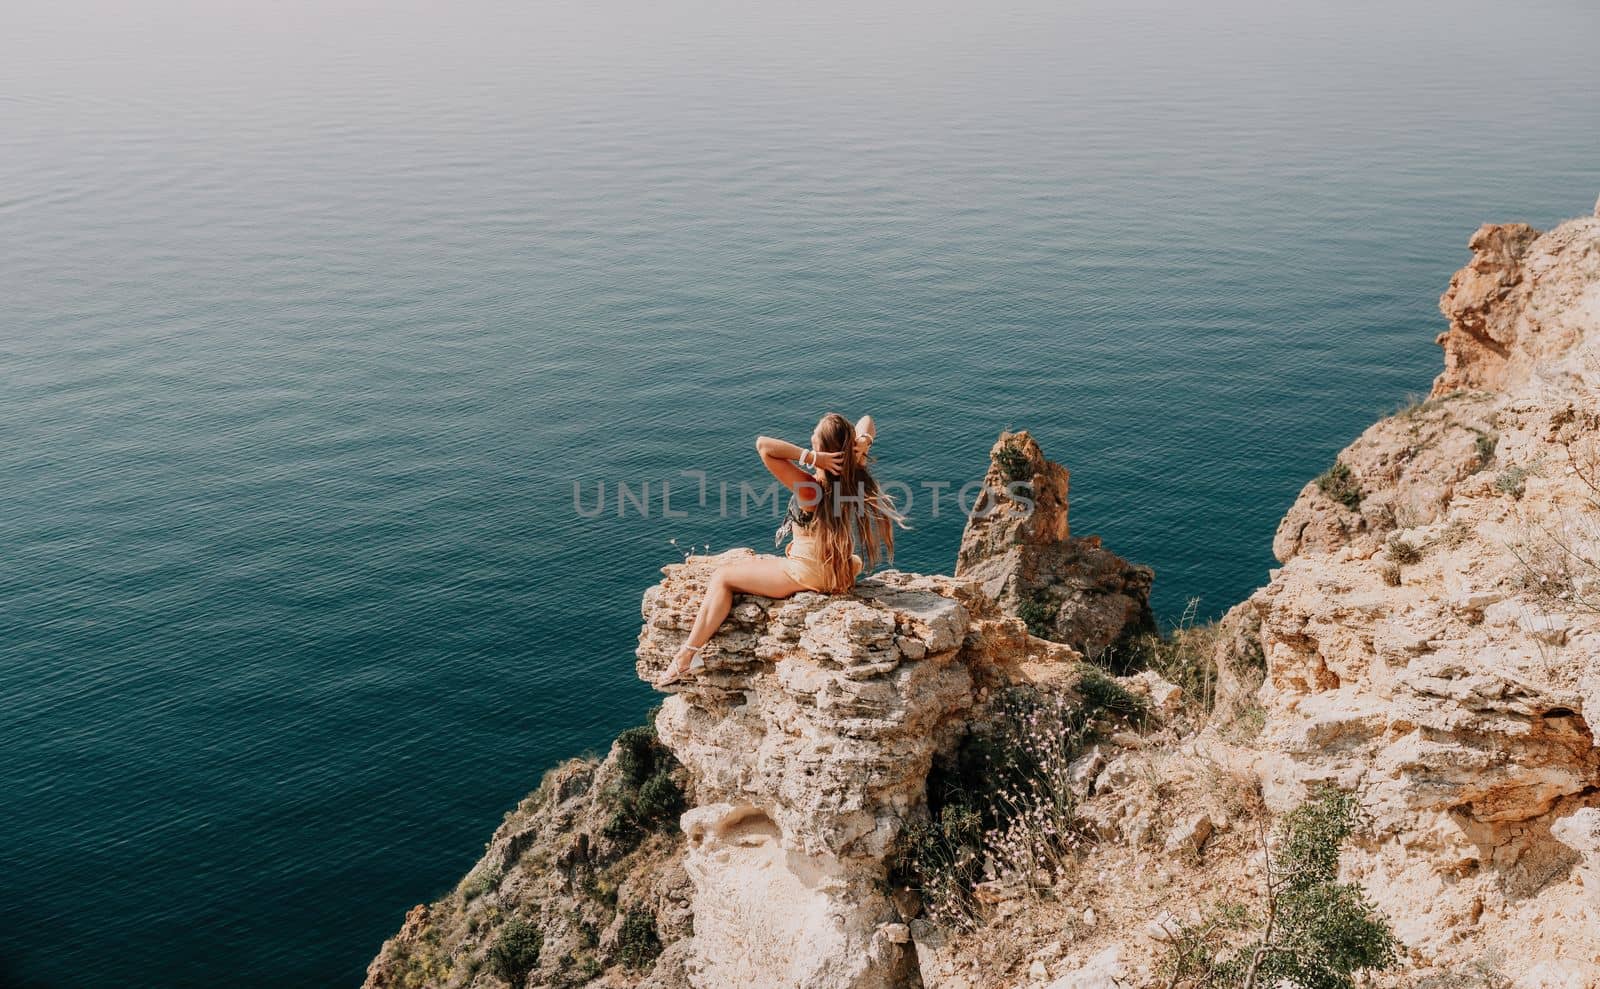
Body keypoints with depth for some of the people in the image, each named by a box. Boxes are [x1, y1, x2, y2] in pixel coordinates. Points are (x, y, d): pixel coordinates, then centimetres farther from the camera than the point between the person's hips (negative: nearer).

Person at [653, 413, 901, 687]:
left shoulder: (809, 486, -27)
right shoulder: (854, 475, -10)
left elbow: (763, 445, -34)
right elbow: (867, 422, 4)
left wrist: (812, 457, -35)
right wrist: (863, 440, -17)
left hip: (806, 573, -7)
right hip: (838, 570, 8)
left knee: (722, 576, 7)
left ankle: (687, 657, 8)